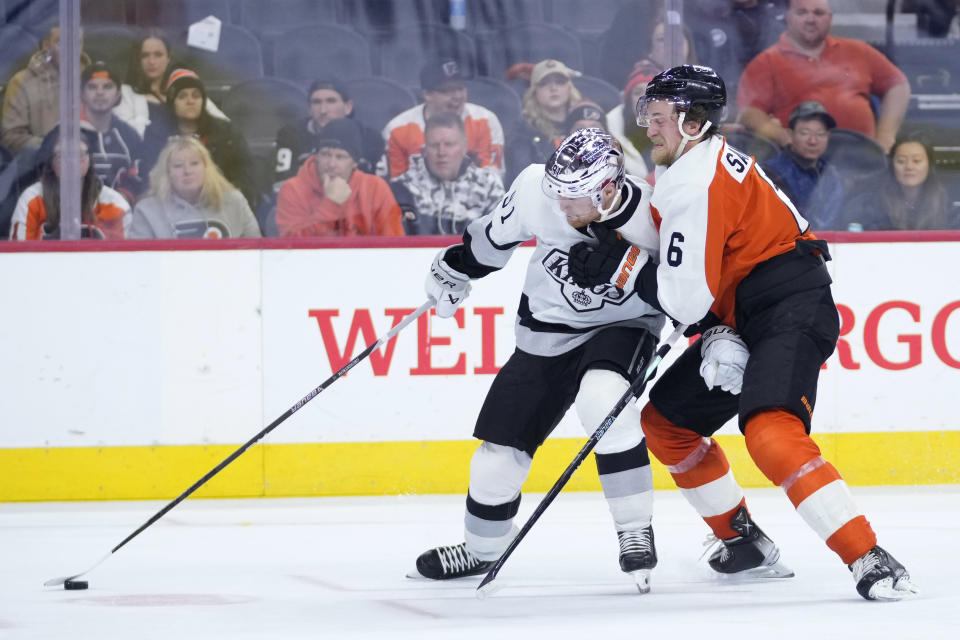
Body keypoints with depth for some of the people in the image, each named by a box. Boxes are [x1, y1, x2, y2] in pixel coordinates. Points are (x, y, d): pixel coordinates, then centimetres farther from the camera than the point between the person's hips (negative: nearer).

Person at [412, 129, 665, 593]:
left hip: (621, 328, -3)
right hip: (547, 330, 3)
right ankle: (480, 550, 33)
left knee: (602, 399, -35)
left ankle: (636, 535, -22)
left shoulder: (652, 223, -28)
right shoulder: (536, 186, -21)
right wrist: (454, 271, 13)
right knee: (500, 450, 4)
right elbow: (496, 234, 1)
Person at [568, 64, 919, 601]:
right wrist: (714, 333, 3)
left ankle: (872, 561, -34)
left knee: (771, 432, -30)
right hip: (743, 319, 11)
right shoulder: (695, 166, 16)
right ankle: (742, 539, 27)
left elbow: (685, 298, -21)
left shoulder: (698, 184, -18)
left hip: (791, 310, -11)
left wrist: (619, 264, -11)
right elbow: (704, 278, 20)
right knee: (666, 420, 16)